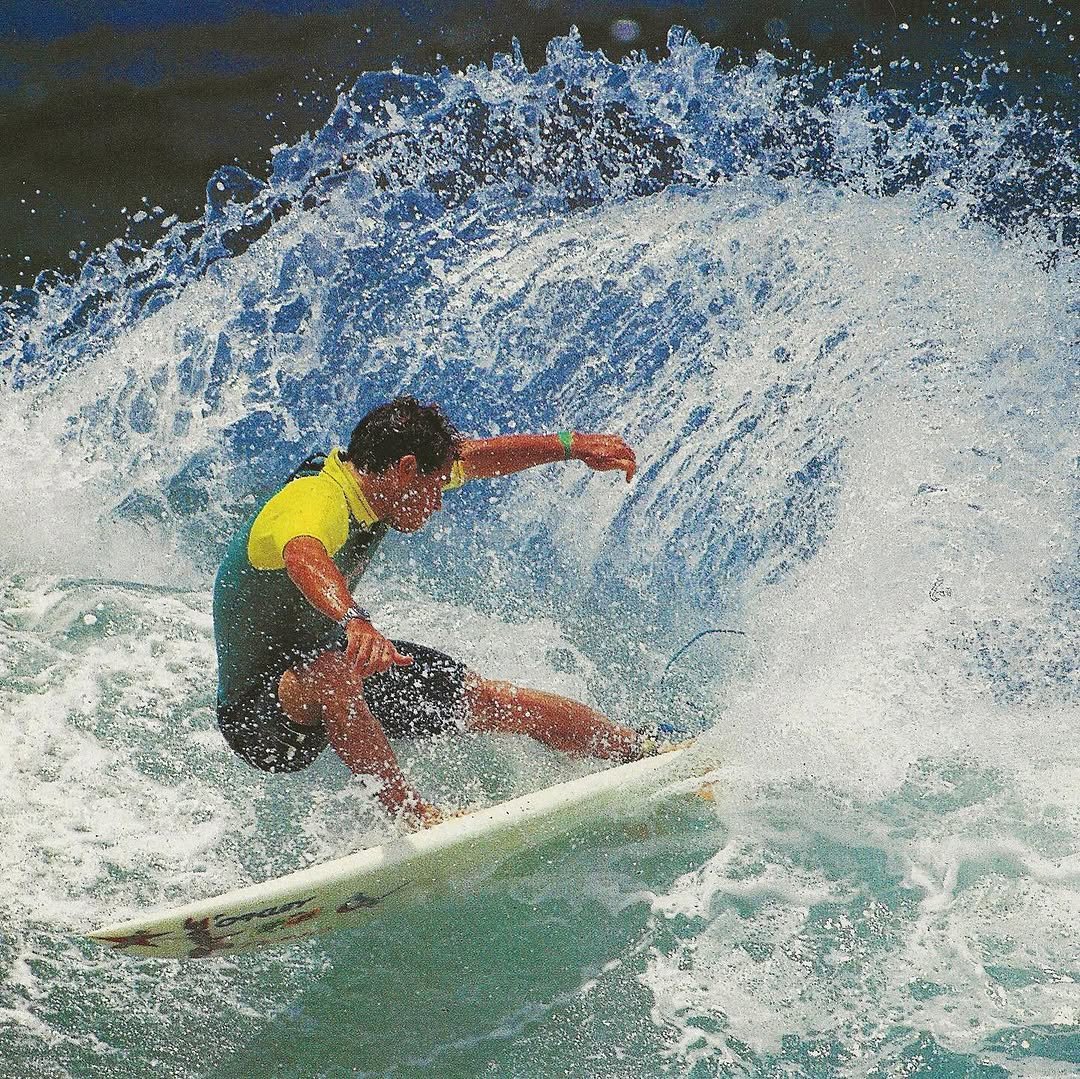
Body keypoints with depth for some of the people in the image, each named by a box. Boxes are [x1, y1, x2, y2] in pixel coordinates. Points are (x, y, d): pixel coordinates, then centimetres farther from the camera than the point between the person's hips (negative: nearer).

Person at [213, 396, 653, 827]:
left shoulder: (369, 475, -4)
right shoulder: (316, 502, -32)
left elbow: (478, 457, 10)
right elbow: (303, 558, -56)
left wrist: (572, 446, 11)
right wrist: (354, 622, -74)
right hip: (257, 711, -9)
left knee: (497, 701, 9)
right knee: (330, 672, -42)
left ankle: (640, 749, 28)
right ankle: (414, 815, -38)